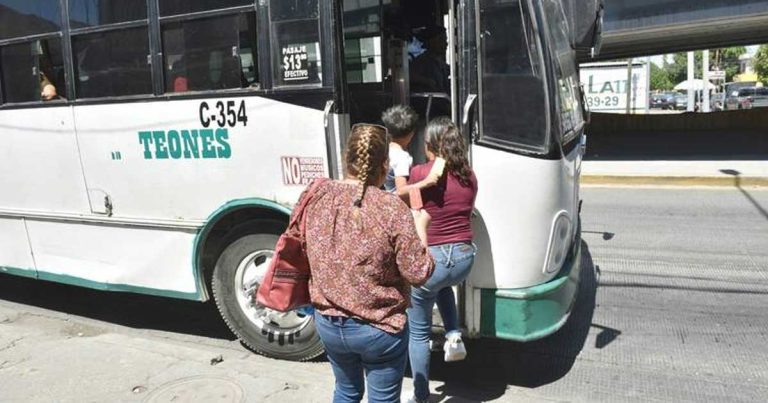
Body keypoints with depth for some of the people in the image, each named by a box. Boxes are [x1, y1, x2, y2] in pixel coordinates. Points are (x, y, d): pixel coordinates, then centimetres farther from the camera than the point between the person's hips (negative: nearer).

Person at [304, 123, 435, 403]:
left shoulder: (317, 196, -8)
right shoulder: (392, 208, -22)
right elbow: (419, 274, -17)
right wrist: (420, 226, -3)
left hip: (328, 324, 5)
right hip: (379, 330, -4)